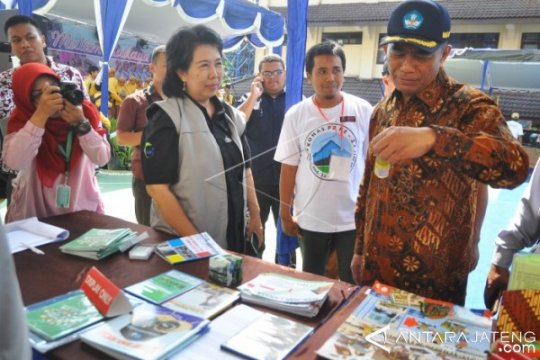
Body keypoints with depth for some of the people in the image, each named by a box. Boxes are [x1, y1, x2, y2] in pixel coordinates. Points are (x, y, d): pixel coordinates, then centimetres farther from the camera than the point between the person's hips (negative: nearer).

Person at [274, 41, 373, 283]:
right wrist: (285, 214, 1)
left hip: (354, 217, 0)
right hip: (311, 219, 1)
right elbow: (288, 168, -1)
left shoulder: (363, 111, -4)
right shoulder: (296, 115, -5)